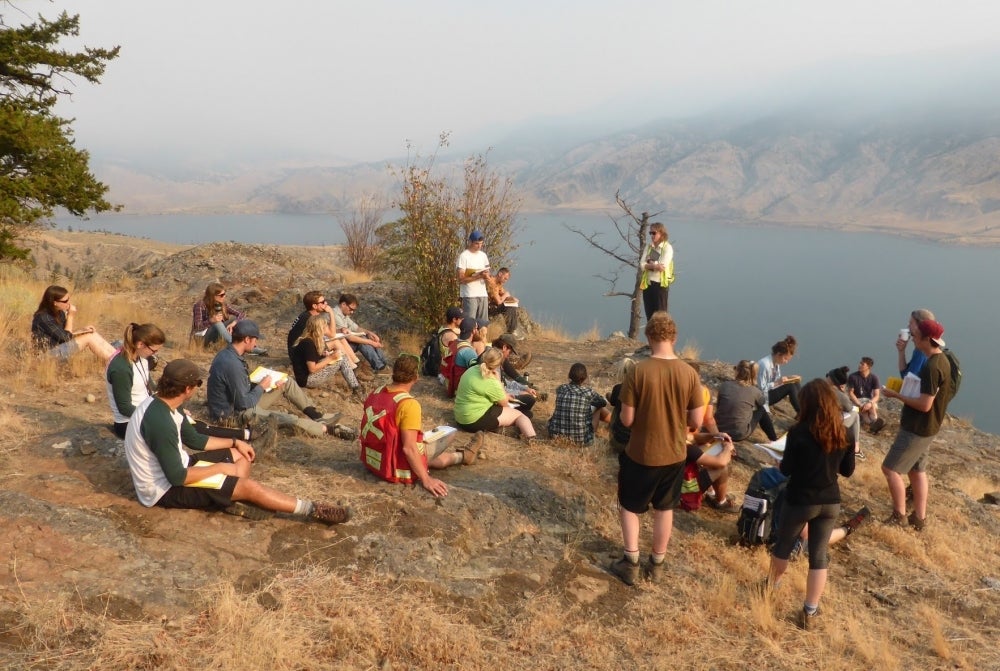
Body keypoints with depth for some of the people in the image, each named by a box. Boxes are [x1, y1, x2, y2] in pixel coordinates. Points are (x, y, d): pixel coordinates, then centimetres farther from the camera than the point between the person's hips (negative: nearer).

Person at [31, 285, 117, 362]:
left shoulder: (59, 312, 3)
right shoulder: (44, 317, -23)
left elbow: (66, 333, 9)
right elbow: (65, 337, -20)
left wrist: (82, 330, -7)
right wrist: (71, 316, -18)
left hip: (59, 345, 8)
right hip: (50, 352, -8)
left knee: (93, 334, -7)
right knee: (90, 338, -16)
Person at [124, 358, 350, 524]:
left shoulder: (161, 405, 0)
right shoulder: (160, 421, -32)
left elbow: (194, 440, 14)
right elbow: (177, 478, -30)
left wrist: (235, 442, 9)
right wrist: (219, 468, -17)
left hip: (172, 469, 10)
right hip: (166, 489, -10)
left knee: (240, 456, 13)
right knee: (249, 486, -15)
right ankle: (315, 511, -9)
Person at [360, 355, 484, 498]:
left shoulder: (375, 393, -3)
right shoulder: (409, 404, -27)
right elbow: (409, 448, -28)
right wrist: (426, 480, -20)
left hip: (371, 460, 7)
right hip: (395, 469, -7)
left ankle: (462, 456, 53)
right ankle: (465, 455, 42)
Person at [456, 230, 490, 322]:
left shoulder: (483, 255, 14)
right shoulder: (464, 256, -6)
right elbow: (461, 279, -11)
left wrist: (486, 276, -5)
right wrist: (478, 276, -19)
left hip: (483, 294, 6)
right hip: (469, 295, -6)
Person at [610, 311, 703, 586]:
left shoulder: (638, 371, -19)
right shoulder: (690, 373, -11)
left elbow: (626, 419, -15)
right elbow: (696, 422, -7)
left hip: (641, 454, -3)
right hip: (674, 454, 3)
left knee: (630, 507, 19)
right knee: (664, 509, 21)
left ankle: (631, 565, 24)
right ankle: (656, 564, 34)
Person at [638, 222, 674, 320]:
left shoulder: (667, 248, -5)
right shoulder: (648, 247, 10)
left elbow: (663, 266, -17)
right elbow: (642, 265, -1)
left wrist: (650, 263, -4)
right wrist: (655, 265, -18)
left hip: (661, 284, -5)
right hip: (647, 283, 5)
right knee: (649, 315, 10)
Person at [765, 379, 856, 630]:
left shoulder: (799, 431, -18)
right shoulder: (844, 433, -5)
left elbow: (786, 469, -12)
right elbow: (848, 471, 4)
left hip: (799, 501, -3)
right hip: (830, 503, 3)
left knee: (783, 545, 20)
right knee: (819, 556, 10)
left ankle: (771, 585, 42)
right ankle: (809, 612, 13)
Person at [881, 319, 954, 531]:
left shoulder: (932, 366, -25)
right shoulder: (941, 361, 7)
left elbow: (925, 404, -26)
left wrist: (896, 395, -16)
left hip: (917, 429, -10)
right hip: (923, 427, 10)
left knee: (890, 468, -3)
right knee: (917, 470, 17)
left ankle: (899, 516, 6)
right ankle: (919, 518, 24)